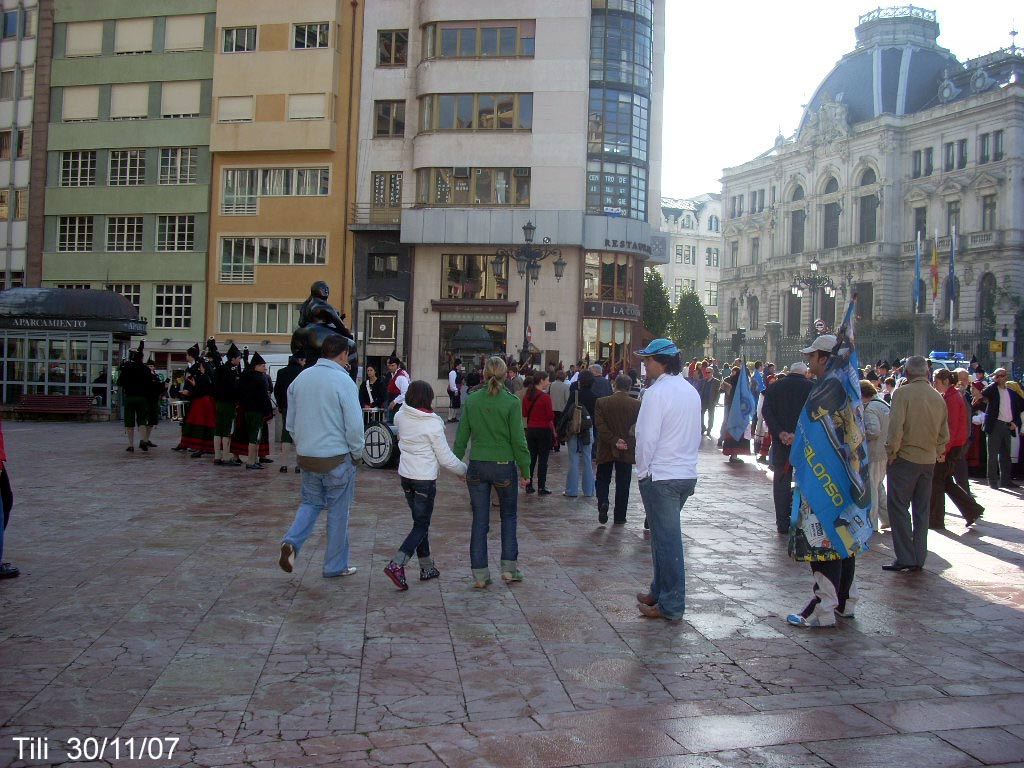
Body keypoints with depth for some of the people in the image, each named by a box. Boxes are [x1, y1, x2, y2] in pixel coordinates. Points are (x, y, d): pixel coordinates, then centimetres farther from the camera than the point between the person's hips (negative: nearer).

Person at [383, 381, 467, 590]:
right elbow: (446, 458, -11)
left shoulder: (401, 417, -3)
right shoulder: (433, 425, -18)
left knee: (420, 522, 17)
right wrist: (464, 471, 3)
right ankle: (396, 564, -14)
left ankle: (427, 567, 23)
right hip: (425, 479, -6)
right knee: (421, 526, 2)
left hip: (405, 476, 6)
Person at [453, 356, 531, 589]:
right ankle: (509, 567, 14)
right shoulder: (511, 402, -10)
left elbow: (461, 437, 2)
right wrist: (525, 471, -1)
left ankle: (480, 574, 12)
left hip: (477, 467, 2)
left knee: (480, 521, 9)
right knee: (508, 516, 17)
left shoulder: (471, 401, -2)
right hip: (504, 466, -2)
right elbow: (518, 440, -9)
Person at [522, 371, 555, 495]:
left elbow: (524, 414, 8)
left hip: (531, 429, 5)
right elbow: (550, 415, -14)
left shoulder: (527, 396, 1)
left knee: (531, 458, 13)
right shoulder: (545, 397, -16)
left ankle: (528, 486, 16)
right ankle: (541, 487, 4)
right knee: (543, 459, 2)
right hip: (544, 429, -5)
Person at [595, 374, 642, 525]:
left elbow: (600, 425, -12)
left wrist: (614, 441, -12)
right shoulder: (637, 404, -5)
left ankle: (603, 502, -10)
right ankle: (619, 517, 11)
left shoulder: (601, 402, -6)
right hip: (627, 451, 0)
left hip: (606, 450, 0)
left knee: (603, 480, 15)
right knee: (622, 484, 8)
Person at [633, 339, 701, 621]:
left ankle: (671, 606, 6)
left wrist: (642, 471, -5)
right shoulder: (691, 392, 9)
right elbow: (696, 436, 14)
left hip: (660, 477, -8)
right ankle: (660, 591, 29)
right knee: (666, 534, 19)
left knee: (666, 538, -1)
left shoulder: (656, 392, -16)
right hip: (688, 474, 8)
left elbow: (647, 438, -17)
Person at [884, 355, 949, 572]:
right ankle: (919, 559, 16)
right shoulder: (938, 397, 7)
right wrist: (936, 453, 20)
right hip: (929, 460, 6)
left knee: (899, 508, 0)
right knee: (922, 510, 12)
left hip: (905, 458, -6)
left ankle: (905, 557, -3)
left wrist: (891, 452, -8)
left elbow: (896, 427, -18)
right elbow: (944, 434, 12)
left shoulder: (902, 393, -12)